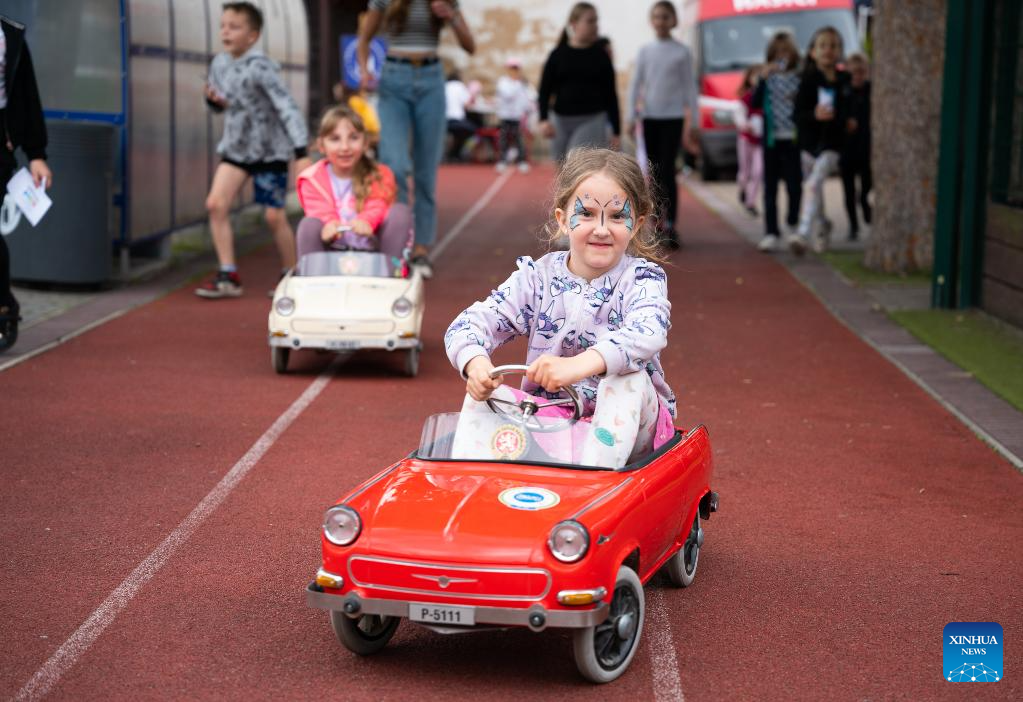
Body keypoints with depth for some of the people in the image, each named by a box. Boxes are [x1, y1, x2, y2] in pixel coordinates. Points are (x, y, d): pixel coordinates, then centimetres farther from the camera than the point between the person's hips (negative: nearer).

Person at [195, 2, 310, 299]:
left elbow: (287, 108, -25)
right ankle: (228, 276, -2)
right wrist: (214, 100, -10)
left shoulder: (261, 68, -21)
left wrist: (301, 152, -33)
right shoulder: (219, 64, -1)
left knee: (275, 216, -2)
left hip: (269, 149, -6)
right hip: (235, 148, 6)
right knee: (216, 203, -9)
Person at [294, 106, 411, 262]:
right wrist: (329, 225, -42)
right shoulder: (313, 179, 2)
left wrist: (366, 221, -43)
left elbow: (376, 208, -16)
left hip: (371, 250, 1)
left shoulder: (379, 176, 3)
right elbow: (321, 211, -15)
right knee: (309, 224, -29)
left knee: (400, 211, -19)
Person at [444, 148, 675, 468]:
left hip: (622, 423, -2)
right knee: (483, 391, -18)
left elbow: (648, 332, -31)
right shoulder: (537, 276, 3)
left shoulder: (642, 278, -7)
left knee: (629, 377, -32)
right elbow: (469, 324, -6)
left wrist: (582, 363, -50)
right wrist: (475, 361, -32)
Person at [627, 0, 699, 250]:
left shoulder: (682, 52, 0)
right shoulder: (645, 51, 7)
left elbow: (690, 88, 1)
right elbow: (636, 85, 9)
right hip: (649, 117, 3)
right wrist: (632, 117, 3)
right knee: (655, 173, 8)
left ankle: (670, 227, -12)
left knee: (667, 171, -11)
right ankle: (657, 224, 17)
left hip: (672, 117, -3)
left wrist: (692, 121, -2)